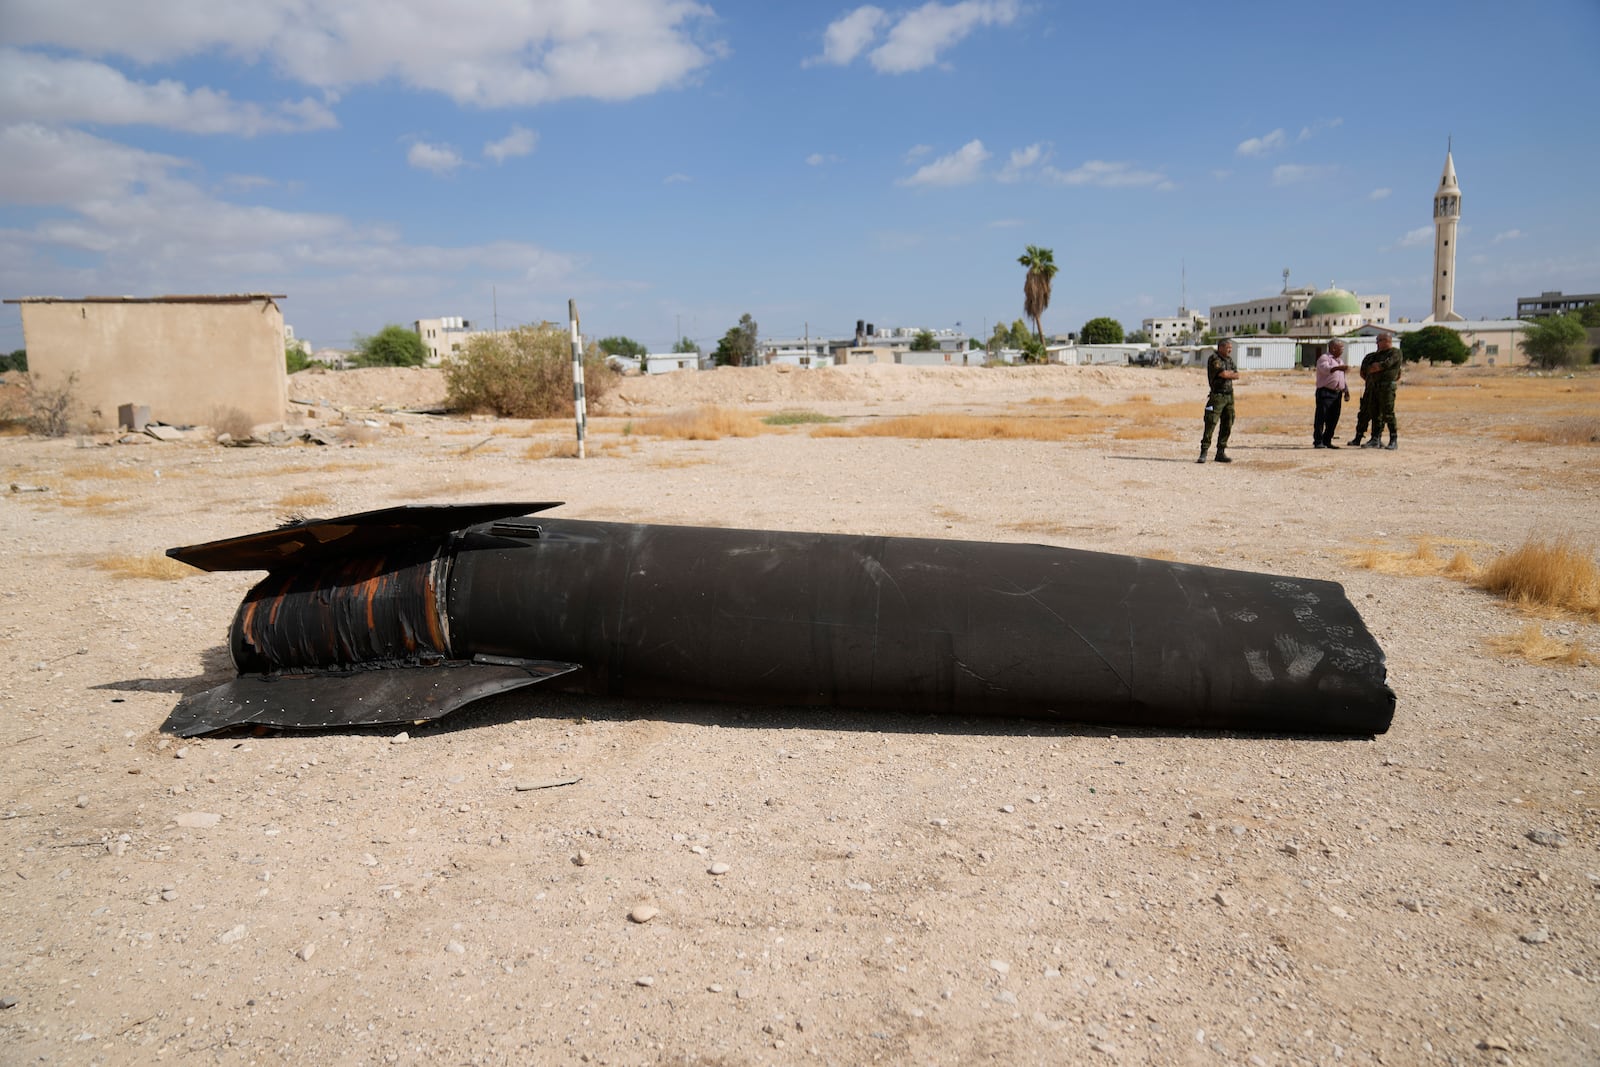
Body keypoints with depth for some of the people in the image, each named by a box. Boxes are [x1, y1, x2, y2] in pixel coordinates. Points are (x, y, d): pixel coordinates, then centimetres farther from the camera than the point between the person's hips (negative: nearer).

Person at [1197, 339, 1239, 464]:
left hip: (1229, 396, 8)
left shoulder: (1229, 359, 15)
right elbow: (1224, 374, -19)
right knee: (1211, 424, -12)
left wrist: (1228, 373, -8)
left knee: (1227, 425, 7)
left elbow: (1237, 375, 7)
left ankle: (1221, 453, 13)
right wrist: (1232, 373, 0)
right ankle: (1203, 453, -11)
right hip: (1217, 396, -8)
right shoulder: (1214, 359, -10)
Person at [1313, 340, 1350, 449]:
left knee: (1333, 419, 6)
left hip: (1337, 393, 8)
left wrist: (1346, 390, 20)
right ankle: (1318, 441, -7)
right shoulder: (1324, 358, -4)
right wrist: (1338, 368, -43)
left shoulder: (1340, 360, 23)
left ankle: (1327, 441, 12)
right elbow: (1325, 369, -26)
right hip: (1325, 392, -8)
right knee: (1321, 417, -8)